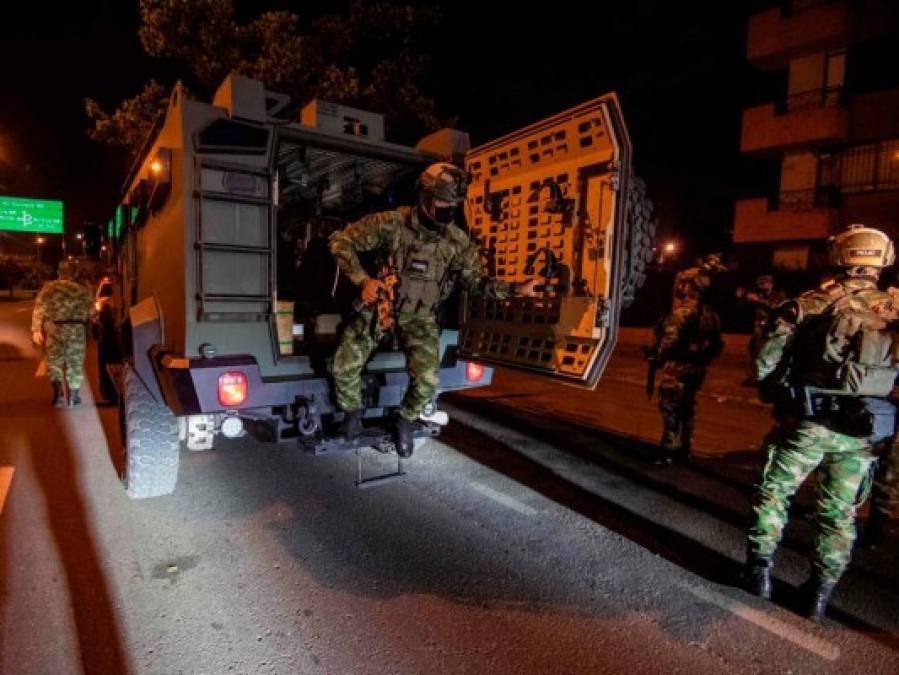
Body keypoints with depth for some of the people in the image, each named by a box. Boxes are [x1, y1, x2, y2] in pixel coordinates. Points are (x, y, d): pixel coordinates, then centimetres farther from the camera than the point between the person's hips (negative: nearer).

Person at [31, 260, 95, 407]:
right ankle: (74, 396, 17)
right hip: (76, 330, 1)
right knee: (75, 364, 11)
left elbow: (39, 310, -1)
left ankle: (59, 393, -1)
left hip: (54, 330, 0)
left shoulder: (48, 288, 0)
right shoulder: (83, 290, 2)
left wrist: (36, 329, 6)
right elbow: (91, 311, 5)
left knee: (54, 363, 12)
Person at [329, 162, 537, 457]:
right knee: (344, 367, -12)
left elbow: (477, 281, -2)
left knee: (427, 378, -20)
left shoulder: (459, 241, -10)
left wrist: (514, 289, -18)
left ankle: (406, 420, 14)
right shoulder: (390, 223, -17)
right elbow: (341, 241, -10)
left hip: (420, 315, 1)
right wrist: (363, 280, -21)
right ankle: (353, 410, 23)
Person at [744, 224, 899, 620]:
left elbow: (766, 361, -7)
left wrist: (780, 395, 9)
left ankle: (759, 571, 20)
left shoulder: (809, 304, -4)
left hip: (806, 422, -3)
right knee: (839, 513, 15)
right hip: (861, 432, 3)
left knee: (773, 494, 14)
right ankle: (819, 594, 25)